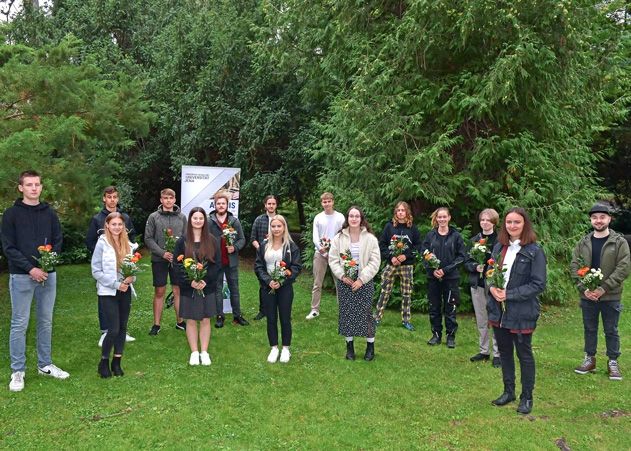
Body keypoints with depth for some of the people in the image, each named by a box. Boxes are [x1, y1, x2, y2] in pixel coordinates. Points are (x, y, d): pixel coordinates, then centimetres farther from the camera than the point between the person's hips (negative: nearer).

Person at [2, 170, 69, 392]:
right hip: (22, 276, -4)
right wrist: (30, 268, -15)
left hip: (47, 274, 4)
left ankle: (45, 365, 24)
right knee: (19, 324, 2)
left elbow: (58, 240, 9)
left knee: (46, 322, 11)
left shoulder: (49, 213, 8)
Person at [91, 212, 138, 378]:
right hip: (108, 292, -5)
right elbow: (96, 271, -10)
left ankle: (117, 362, 22)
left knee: (122, 327, 9)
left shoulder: (128, 244, 5)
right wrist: (116, 284, -15)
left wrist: (132, 277, -8)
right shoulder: (102, 244, -9)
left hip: (125, 291, 5)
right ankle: (103, 362, 13)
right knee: (113, 330, -7)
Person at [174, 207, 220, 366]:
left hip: (207, 287, 1)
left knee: (205, 320, 6)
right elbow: (178, 264, -4)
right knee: (191, 320, 6)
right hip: (188, 287, 0)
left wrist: (205, 281, -13)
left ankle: (204, 352, 16)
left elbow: (217, 263, -1)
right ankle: (194, 352, 17)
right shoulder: (182, 241, 0)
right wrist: (190, 281, -15)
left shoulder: (212, 241, 2)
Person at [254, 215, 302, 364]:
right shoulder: (264, 246, 4)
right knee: (271, 319, 9)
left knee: (285, 318, 6)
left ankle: (285, 349, 20)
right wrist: (268, 281, -14)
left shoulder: (291, 246, -3)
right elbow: (258, 266, 2)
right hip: (267, 287, 2)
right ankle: (274, 348, 22)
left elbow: (296, 267, -6)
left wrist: (281, 282, -17)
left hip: (285, 287, -2)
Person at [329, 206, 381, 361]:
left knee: (365, 313, 0)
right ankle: (349, 346, 20)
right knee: (346, 313, 6)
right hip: (344, 280, 2)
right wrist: (342, 276, -11)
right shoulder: (338, 238, 2)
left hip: (364, 281, -2)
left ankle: (370, 346, 16)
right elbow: (333, 260, 2)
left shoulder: (370, 238, -3)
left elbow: (375, 262, -6)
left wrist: (361, 279, -13)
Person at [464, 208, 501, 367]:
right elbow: (467, 262, 10)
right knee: (481, 320, 13)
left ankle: (497, 353, 9)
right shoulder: (474, 240, 9)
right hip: (477, 284, 5)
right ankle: (484, 351, 25)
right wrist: (475, 266, -9)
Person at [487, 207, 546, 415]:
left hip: (522, 313, -5)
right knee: (504, 351, 17)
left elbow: (538, 285, -14)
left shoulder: (534, 251, -12)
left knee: (524, 355, 8)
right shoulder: (499, 247, 6)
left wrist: (509, 294, -19)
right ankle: (508, 391, 33)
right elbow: (489, 273, 13)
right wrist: (492, 287, -9)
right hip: (498, 310, 6)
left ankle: (526, 397, 24)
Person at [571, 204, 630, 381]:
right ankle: (590, 359, 27)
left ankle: (613, 362, 21)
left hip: (611, 296, -3)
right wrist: (584, 288, -11)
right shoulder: (583, 243, 5)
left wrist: (603, 288, -18)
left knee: (611, 331, 8)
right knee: (589, 329, 14)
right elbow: (574, 266, 2)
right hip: (587, 296, 3)